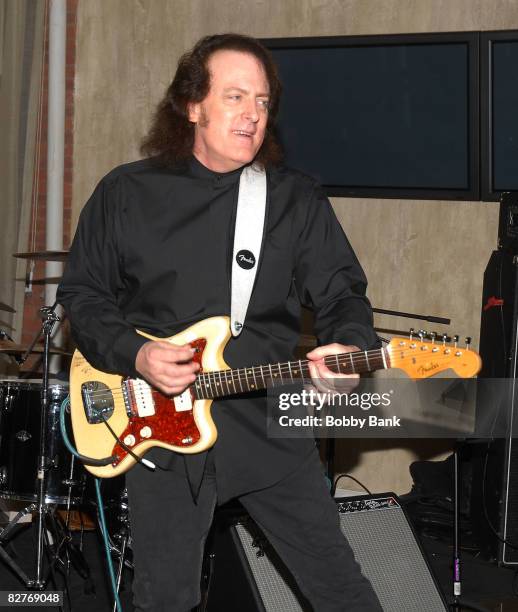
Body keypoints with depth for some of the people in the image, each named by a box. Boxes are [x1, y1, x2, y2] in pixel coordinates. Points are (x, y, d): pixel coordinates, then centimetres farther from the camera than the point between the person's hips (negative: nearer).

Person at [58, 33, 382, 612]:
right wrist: (134, 355, -12)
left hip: (268, 425, 1)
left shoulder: (298, 199, 3)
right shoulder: (126, 193, 1)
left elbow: (342, 293, 3)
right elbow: (82, 292, 6)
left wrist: (347, 346, -20)